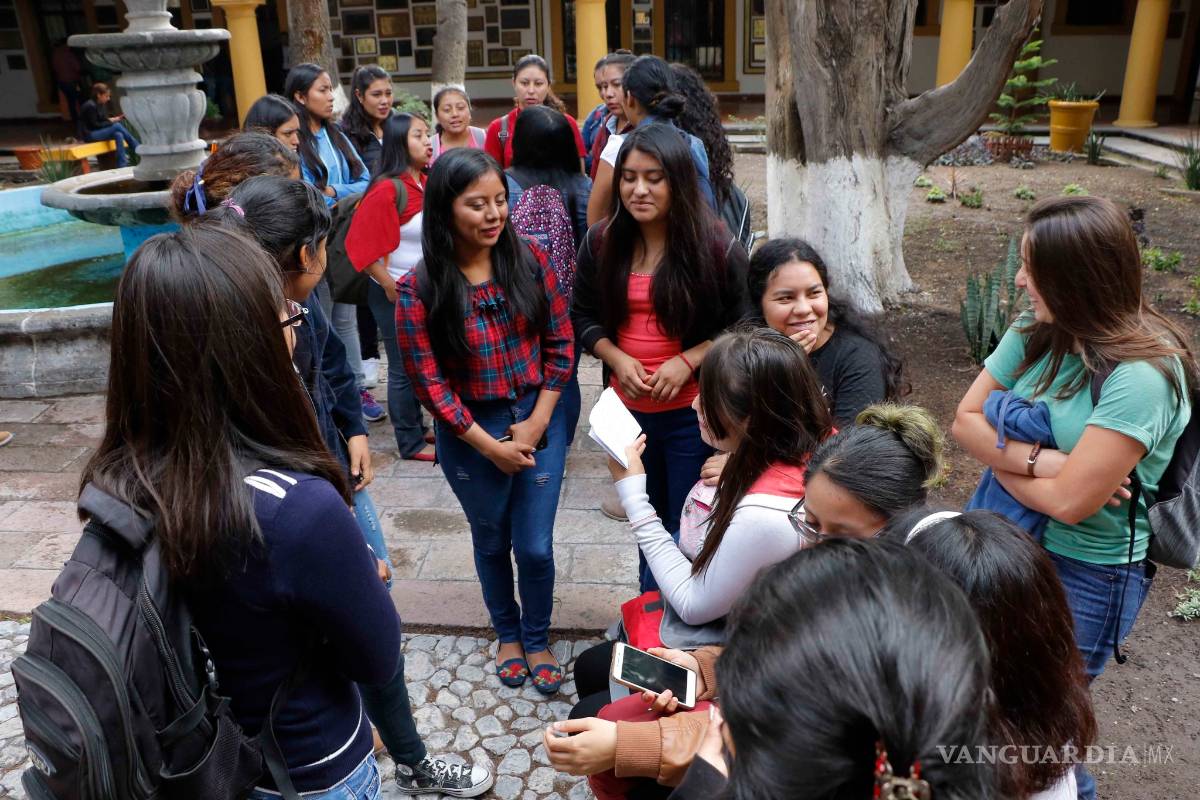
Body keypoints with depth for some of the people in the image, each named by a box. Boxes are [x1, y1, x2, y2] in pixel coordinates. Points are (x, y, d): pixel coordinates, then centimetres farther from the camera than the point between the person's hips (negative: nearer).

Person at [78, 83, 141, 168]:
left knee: (118, 135, -21)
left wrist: (113, 119, -4)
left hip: (99, 132, 8)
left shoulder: (102, 105, 10)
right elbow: (95, 125, -17)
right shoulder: (90, 106, -17)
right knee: (117, 126, -24)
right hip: (90, 135, -8)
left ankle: (122, 166, -25)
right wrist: (111, 121, -14)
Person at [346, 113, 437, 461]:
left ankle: (416, 426, 33)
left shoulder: (426, 183, 5)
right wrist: (390, 286, -16)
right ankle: (411, 443, 16)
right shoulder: (387, 190, -18)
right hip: (395, 292, -7)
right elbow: (364, 246, -19)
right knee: (404, 367, 3)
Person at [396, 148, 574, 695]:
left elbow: (561, 343, -3)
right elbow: (428, 382, -12)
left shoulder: (529, 262, -7)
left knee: (535, 546, 8)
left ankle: (537, 640, 35)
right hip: (470, 435, -1)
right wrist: (488, 445, -12)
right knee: (492, 542, 20)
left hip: (540, 423, 1)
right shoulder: (420, 288, -14)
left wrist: (536, 423, -9)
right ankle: (507, 633, 45)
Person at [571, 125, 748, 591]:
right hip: (628, 408, 4)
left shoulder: (714, 246, -13)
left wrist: (687, 362, -20)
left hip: (694, 409, -4)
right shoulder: (601, 243, -1)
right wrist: (617, 359, -11)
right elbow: (582, 317, 7)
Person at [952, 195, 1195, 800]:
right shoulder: (1036, 335, -4)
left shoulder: (1141, 377, -25)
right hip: (1014, 544, 7)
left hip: (1086, 574, -6)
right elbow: (965, 420, -3)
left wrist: (999, 457, -10)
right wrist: (1035, 459, -20)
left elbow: (1068, 501, -26)